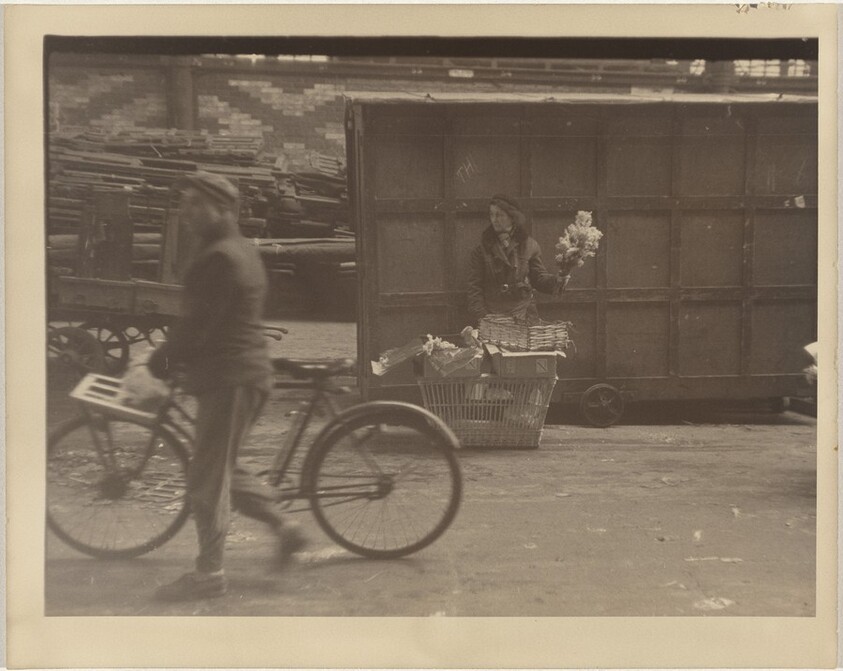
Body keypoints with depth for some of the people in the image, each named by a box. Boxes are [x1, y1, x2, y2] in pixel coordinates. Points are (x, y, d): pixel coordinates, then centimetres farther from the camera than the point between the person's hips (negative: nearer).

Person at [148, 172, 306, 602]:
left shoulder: (219, 258, -16)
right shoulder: (242, 252, 18)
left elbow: (197, 326, -20)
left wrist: (159, 363, -6)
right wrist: (173, 357, 18)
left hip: (228, 380, -10)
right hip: (244, 374, 10)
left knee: (207, 480, -1)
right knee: (220, 470, 19)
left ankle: (209, 574, 10)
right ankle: (284, 529, 22)